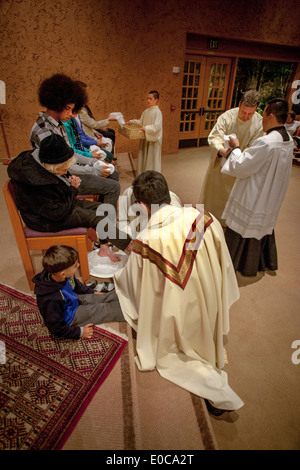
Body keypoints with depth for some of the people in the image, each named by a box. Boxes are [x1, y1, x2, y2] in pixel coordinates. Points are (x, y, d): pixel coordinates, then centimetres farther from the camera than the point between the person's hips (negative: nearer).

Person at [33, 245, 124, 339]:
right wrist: (80, 332, -16)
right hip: (69, 317, -7)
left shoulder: (65, 275, -20)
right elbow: (56, 328, -25)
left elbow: (76, 284, 7)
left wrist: (92, 292, 17)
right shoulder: (52, 300, -41)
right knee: (104, 310, -6)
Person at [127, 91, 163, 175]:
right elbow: (141, 122, 22)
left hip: (153, 139, -8)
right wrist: (132, 121, 11)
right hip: (145, 138, 8)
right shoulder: (146, 111, 10)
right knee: (143, 157, 13)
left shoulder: (157, 112, -13)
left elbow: (157, 126, -22)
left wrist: (146, 128, -26)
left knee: (152, 158, -2)